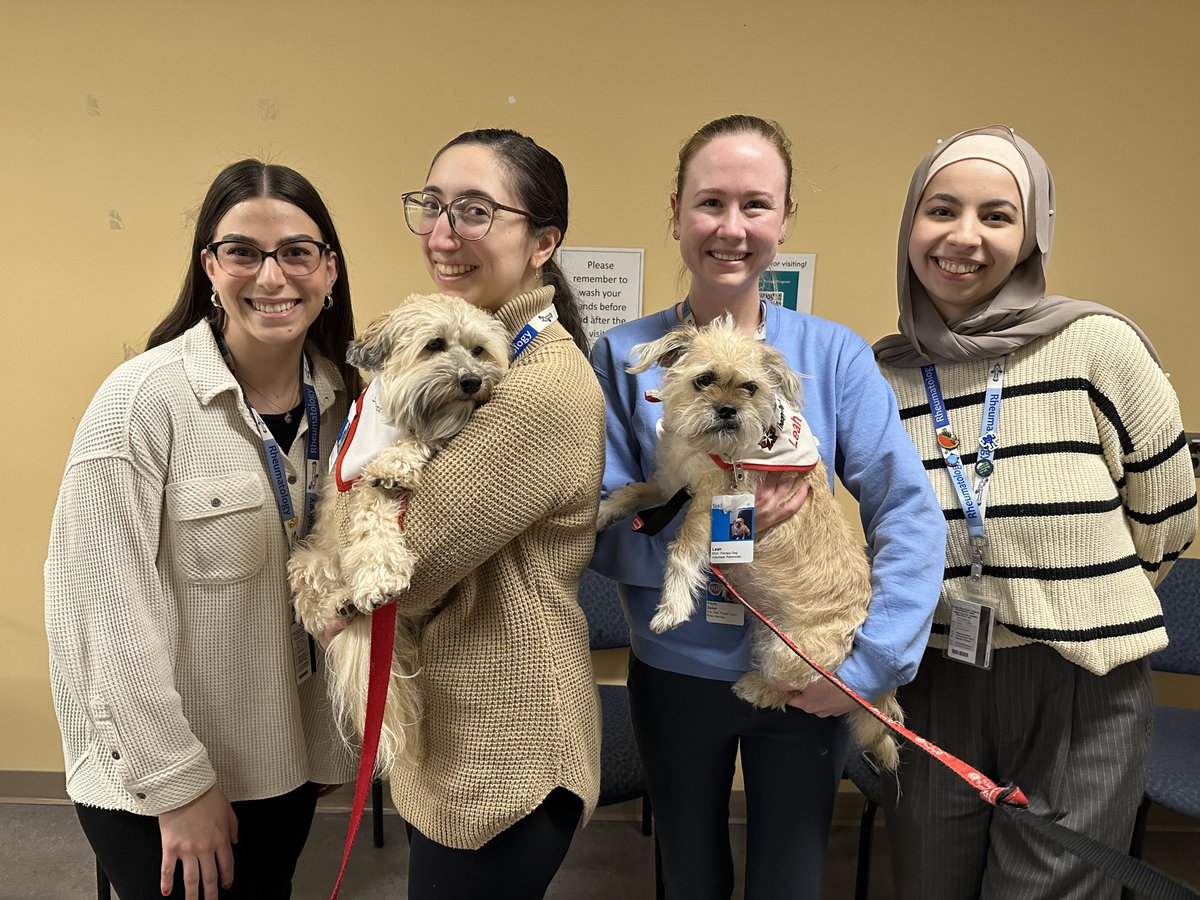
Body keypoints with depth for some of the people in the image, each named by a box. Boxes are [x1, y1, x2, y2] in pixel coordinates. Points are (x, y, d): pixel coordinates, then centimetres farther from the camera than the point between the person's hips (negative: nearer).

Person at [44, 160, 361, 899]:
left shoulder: (341, 397, -3)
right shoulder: (144, 398, -19)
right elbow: (109, 611, -18)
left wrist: (328, 739, 5)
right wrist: (179, 783, -14)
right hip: (153, 775, -5)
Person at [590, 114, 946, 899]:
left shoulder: (835, 354, -8)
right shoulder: (625, 356, -8)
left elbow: (911, 516, -11)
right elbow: (602, 534, -10)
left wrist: (869, 663, -18)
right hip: (674, 674, 0)